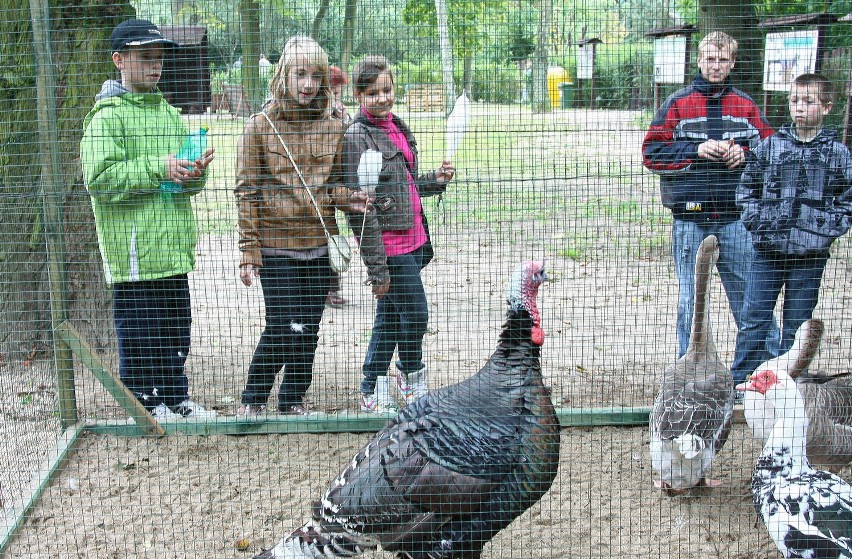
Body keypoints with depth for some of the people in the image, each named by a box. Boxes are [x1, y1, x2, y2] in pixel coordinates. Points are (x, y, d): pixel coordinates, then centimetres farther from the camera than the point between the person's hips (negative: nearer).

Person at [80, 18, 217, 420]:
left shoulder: (169, 112, 15)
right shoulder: (108, 115, -7)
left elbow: (185, 182, 16)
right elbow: (99, 178, -17)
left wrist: (194, 173, -7)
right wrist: (158, 168, -20)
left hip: (173, 250, 7)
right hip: (134, 248, -7)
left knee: (176, 330, 16)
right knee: (141, 334, 3)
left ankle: (176, 399, 31)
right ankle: (146, 404, 18)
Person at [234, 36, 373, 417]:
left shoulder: (332, 127, 5)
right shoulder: (261, 125, -4)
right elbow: (247, 192, -4)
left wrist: (346, 198, -9)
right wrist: (249, 253, -7)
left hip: (319, 245, 4)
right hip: (277, 246, -4)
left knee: (308, 331, 10)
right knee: (283, 329, -5)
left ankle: (293, 400, 27)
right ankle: (252, 399, 17)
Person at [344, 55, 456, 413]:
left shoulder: (398, 128, 13)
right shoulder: (357, 136, -14)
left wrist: (437, 180, 6)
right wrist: (376, 262, -19)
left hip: (412, 239, 8)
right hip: (389, 243, -8)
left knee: (389, 317, 14)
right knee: (414, 315, 1)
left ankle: (372, 391, 26)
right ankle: (413, 378, 26)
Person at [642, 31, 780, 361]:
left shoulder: (745, 105, 10)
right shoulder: (677, 104, 4)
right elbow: (651, 153, -1)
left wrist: (744, 154, -8)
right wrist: (696, 150, -13)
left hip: (735, 217, 1)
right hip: (690, 218, -1)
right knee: (690, 298, 7)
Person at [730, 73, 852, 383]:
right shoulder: (769, 146, 3)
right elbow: (747, 185, 12)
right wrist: (754, 217, -1)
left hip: (810, 255, 0)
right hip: (768, 250, 1)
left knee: (797, 324, 9)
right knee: (754, 318, 3)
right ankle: (740, 379, 14)